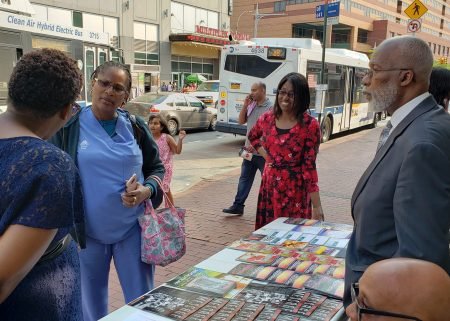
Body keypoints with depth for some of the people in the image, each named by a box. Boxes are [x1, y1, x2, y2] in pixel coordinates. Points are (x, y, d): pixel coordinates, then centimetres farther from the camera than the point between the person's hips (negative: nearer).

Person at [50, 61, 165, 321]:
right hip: (87, 230, -1)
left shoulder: (135, 127, 0)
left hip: (133, 227, 1)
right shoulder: (69, 125, -6)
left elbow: (157, 168, 8)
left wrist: (147, 190, -13)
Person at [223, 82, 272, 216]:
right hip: (249, 151, 7)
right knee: (244, 179, 9)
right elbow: (241, 121, 10)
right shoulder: (251, 106, 10)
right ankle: (238, 206, 15)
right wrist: (245, 105, -2)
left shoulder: (270, 108, -14)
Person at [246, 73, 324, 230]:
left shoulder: (310, 125, -13)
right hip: (269, 186, 5)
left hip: (295, 189, -4)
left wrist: (317, 205, -16)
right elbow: (252, 136, 24)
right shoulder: (267, 119, 1)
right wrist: (265, 155, 7)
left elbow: (309, 166, -13)